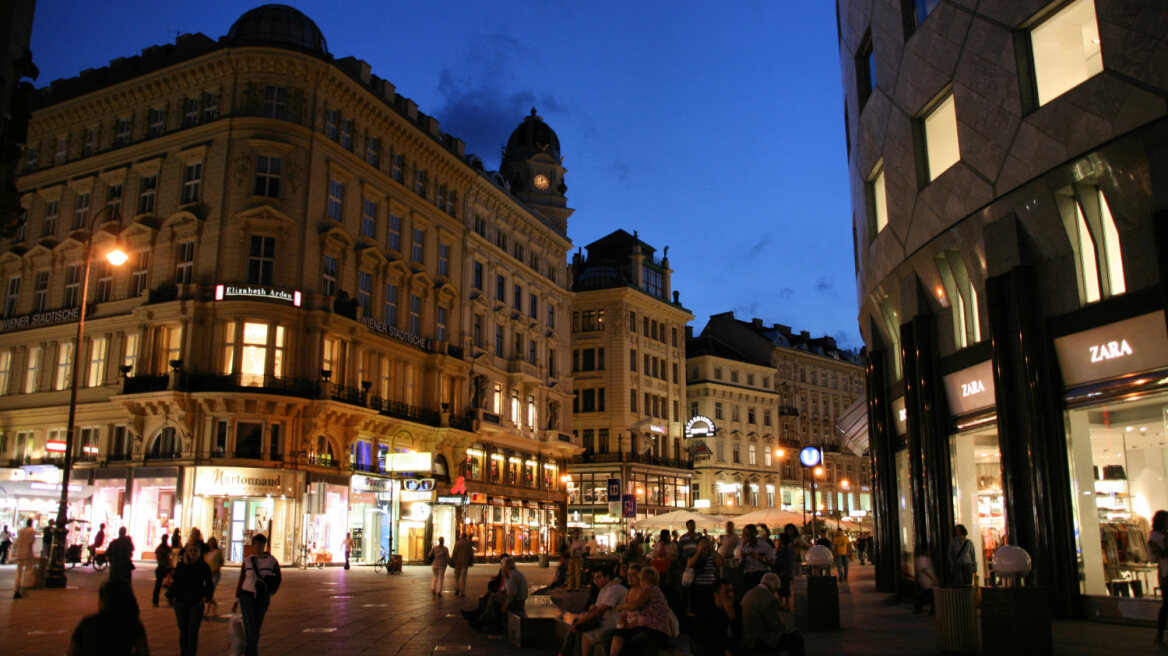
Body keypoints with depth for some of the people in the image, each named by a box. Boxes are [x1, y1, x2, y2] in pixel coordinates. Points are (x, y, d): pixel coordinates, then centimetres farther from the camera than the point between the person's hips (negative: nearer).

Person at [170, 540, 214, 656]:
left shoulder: (204, 566, 0)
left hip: (196, 603, -2)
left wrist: (205, 598, -3)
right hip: (181, 603, 2)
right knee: (183, 631, 8)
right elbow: (175, 582, 5)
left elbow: (209, 585, 5)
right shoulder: (181, 565, 2)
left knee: (193, 632, -8)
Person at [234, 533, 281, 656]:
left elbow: (277, 579, 7)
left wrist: (270, 591, -10)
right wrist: (236, 600, 4)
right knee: (250, 629, -10)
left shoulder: (272, 561, -2)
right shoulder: (247, 561, 0)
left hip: (263, 599, 1)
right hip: (247, 596, -1)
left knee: (257, 629, 11)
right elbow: (241, 581, 5)